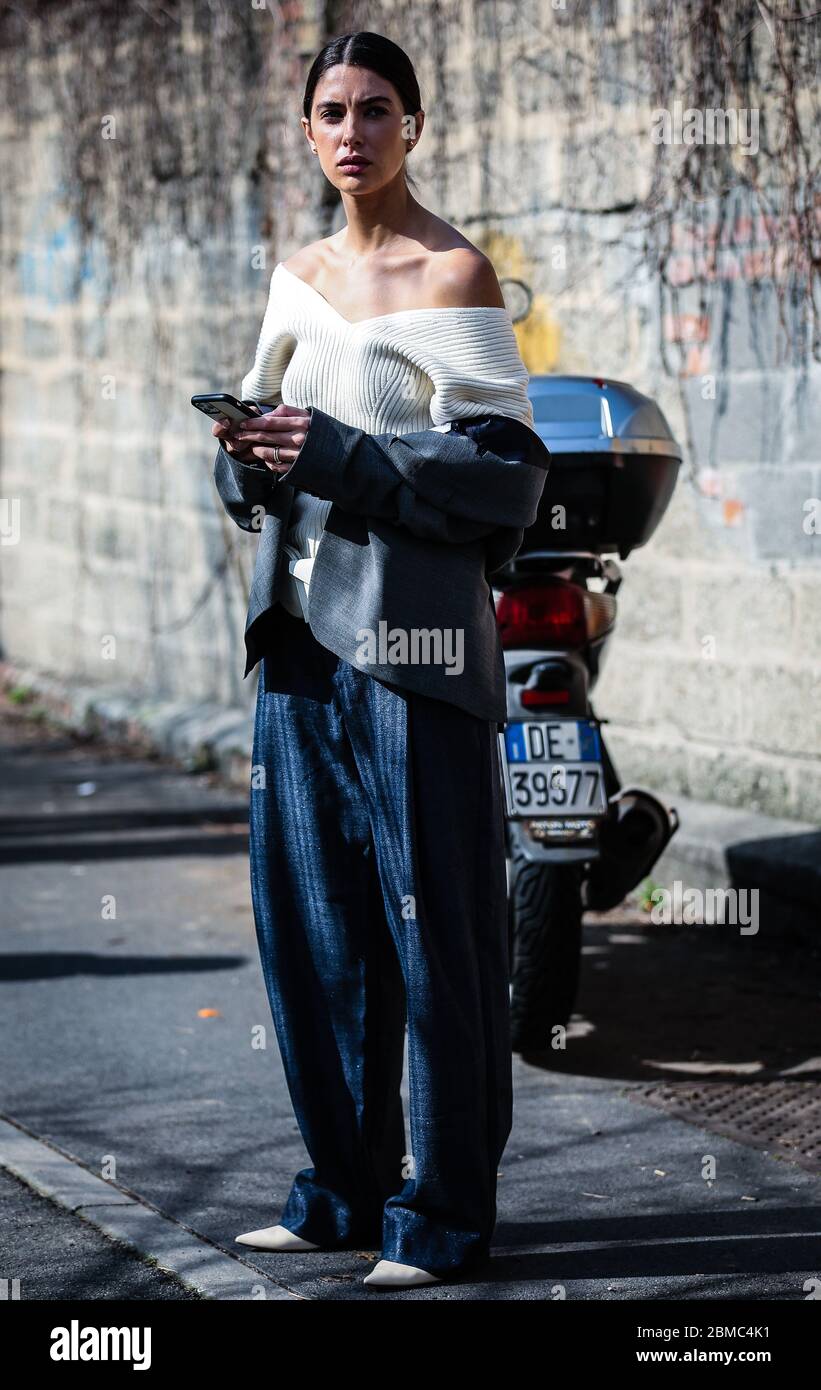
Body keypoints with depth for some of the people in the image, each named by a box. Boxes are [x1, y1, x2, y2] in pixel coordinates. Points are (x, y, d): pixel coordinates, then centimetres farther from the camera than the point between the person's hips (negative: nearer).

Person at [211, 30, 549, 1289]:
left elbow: (506, 475, -12)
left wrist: (344, 460, -20)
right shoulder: (300, 278, 15)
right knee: (308, 919, 10)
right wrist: (250, 458, -3)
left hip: (415, 640, -7)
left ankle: (444, 1212, 3)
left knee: (432, 928, -4)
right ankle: (347, 1190, 21)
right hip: (305, 637, 7)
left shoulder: (453, 274, -6)